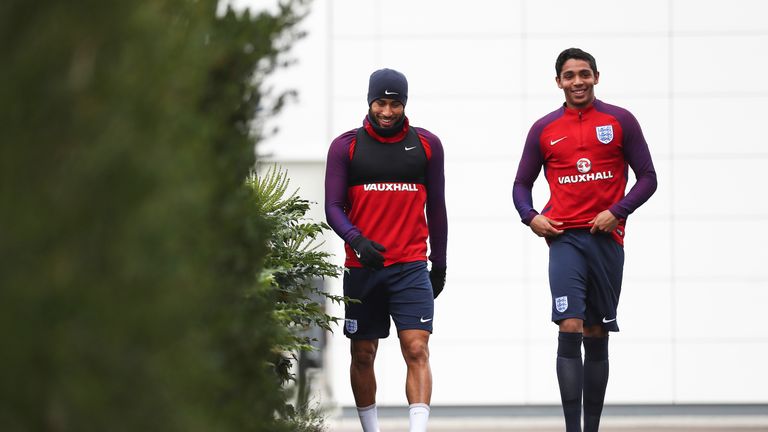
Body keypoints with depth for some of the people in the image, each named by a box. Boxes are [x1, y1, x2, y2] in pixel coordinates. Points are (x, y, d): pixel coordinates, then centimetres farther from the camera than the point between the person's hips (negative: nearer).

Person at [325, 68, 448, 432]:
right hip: (362, 267, 0)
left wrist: (439, 263, 14)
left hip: (411, 267, 0)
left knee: (417, 351, -13)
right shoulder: (345, 146, 3)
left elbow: (435, 207, 14)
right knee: (362, 356, 7)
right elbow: (333, 206, -1)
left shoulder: (427, 145, 7)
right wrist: (357, 240, -20)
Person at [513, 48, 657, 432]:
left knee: (597, 337, 7)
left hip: (606, 238, 1)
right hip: (565, 238, -1)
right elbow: (522, 184, 15)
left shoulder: (620, 121, 4)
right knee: (570, 328, -15)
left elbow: (648, 178, 4)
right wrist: (531, 217, -5)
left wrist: (616, 212, -10)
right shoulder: (544, 129, 8)